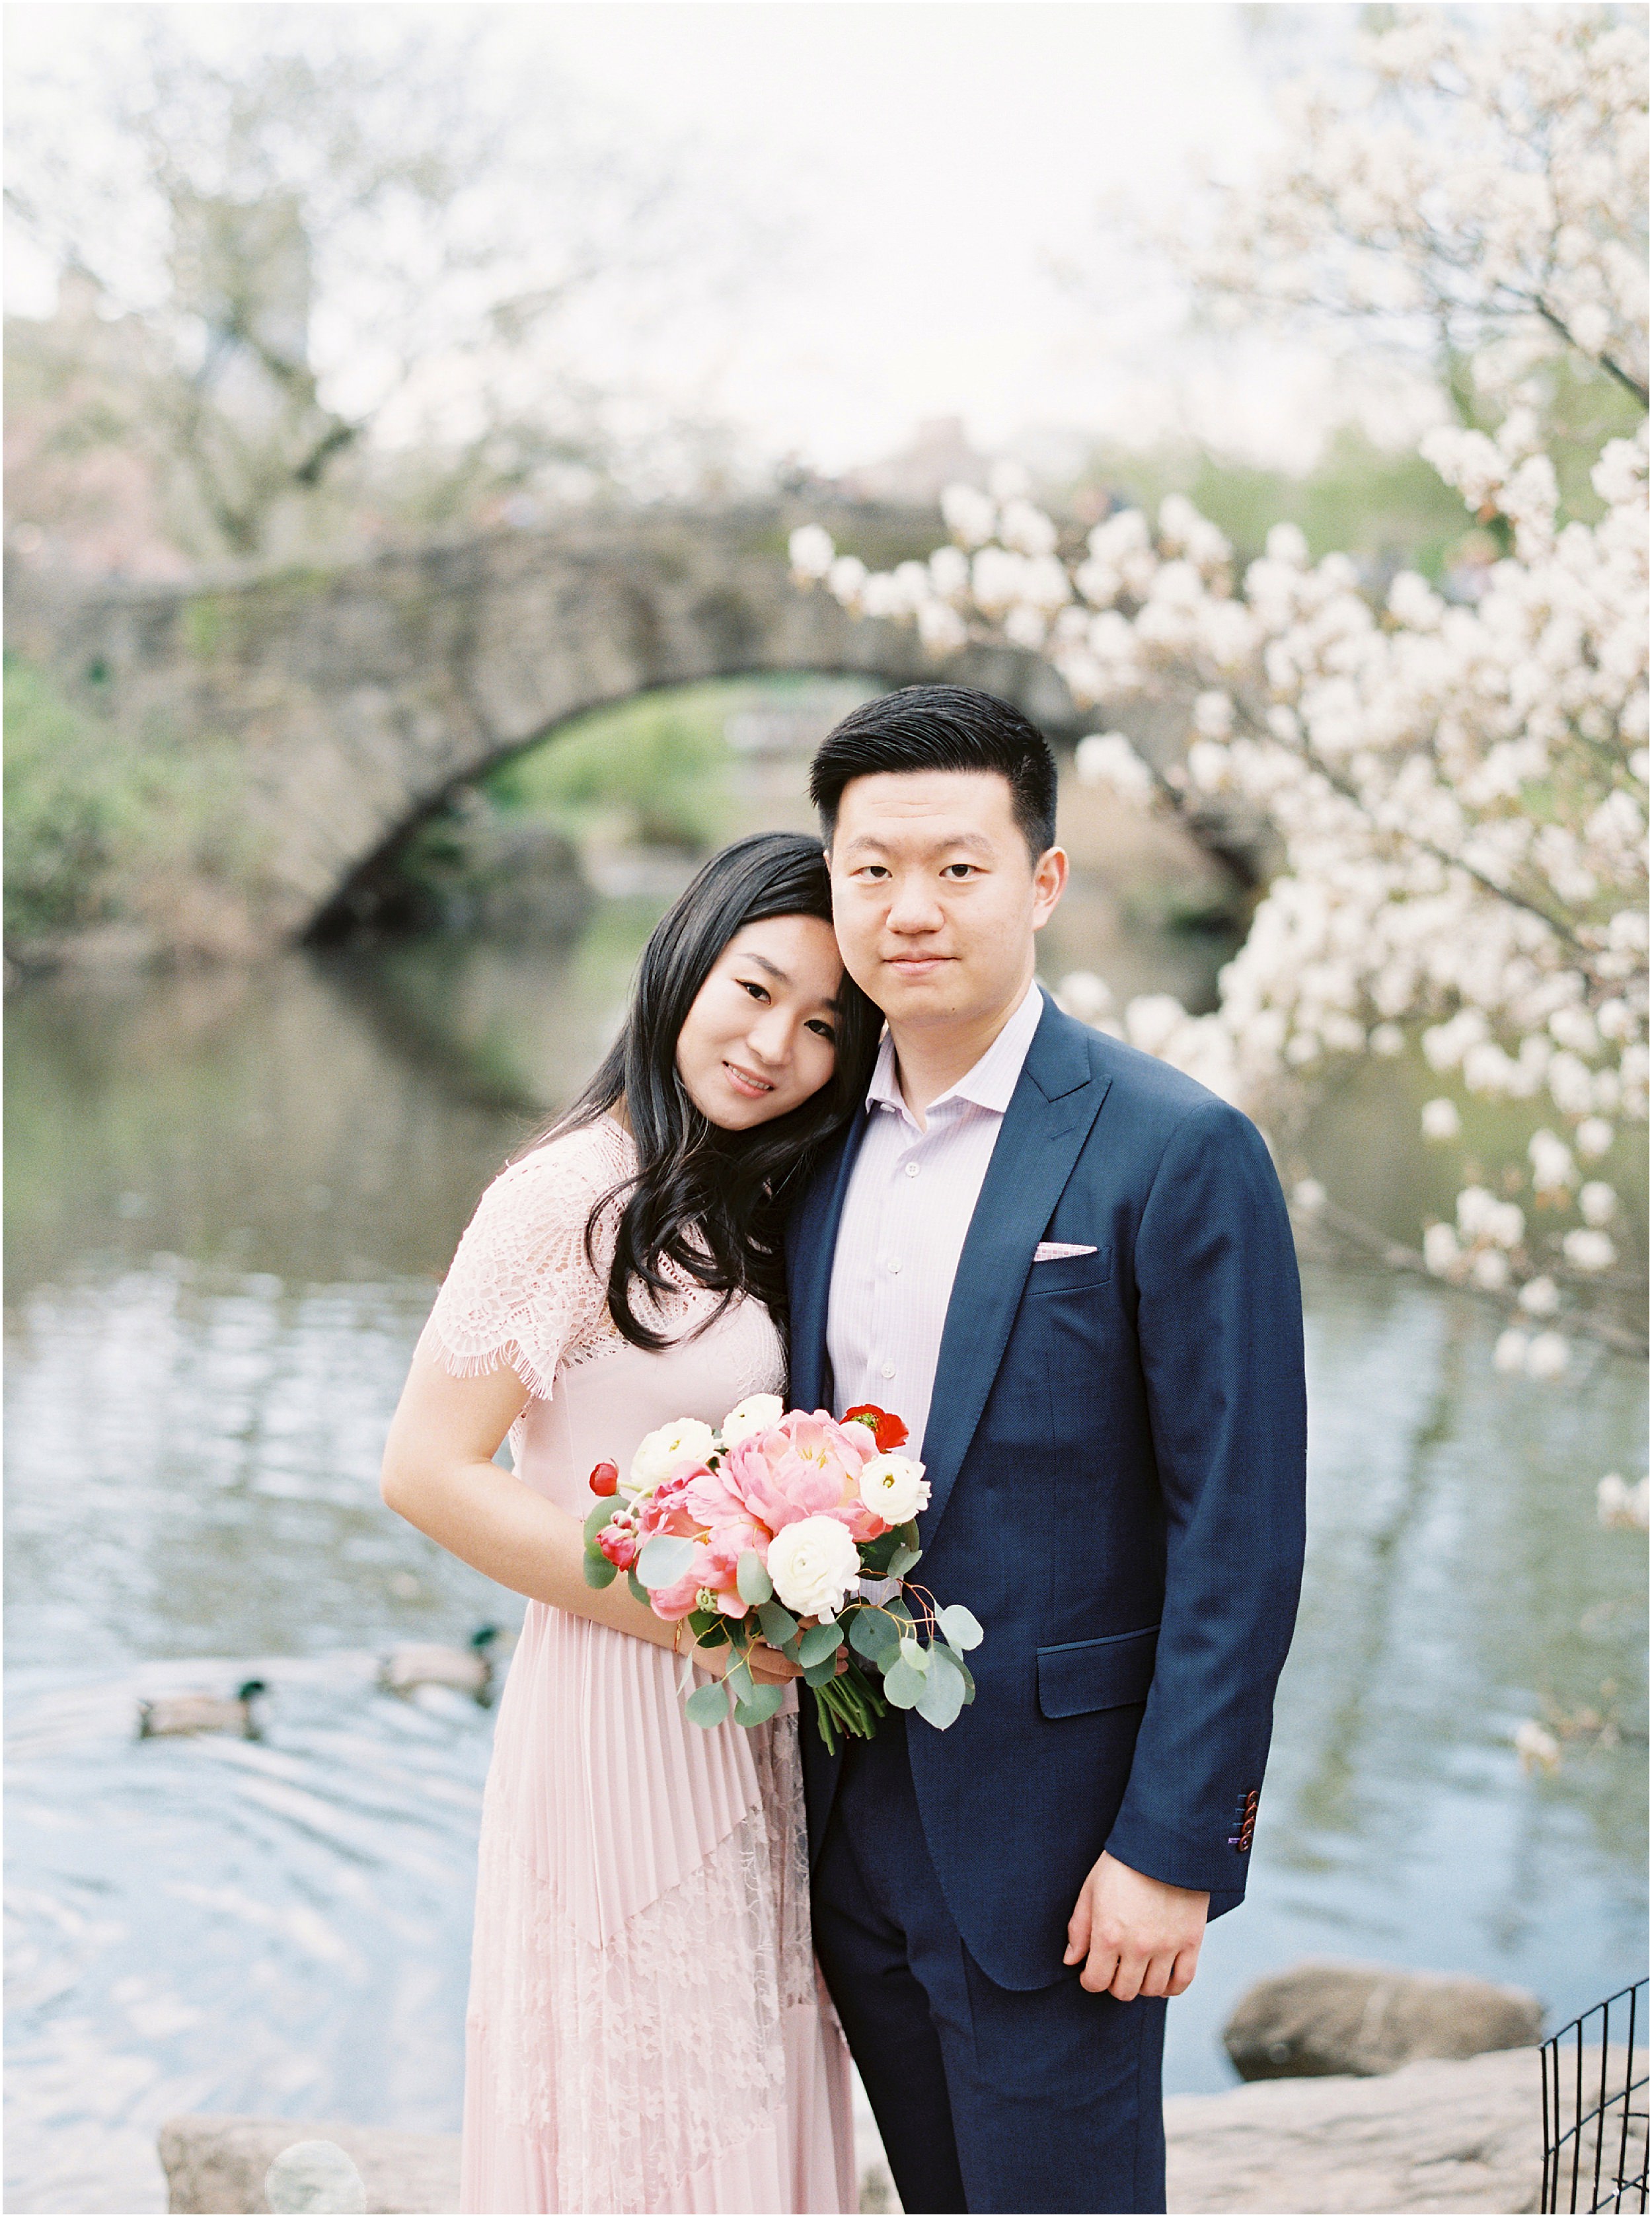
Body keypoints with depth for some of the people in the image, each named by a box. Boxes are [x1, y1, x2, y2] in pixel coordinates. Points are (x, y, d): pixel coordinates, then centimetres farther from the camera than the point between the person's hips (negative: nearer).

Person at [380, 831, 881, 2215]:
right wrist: (679, 1614, -18)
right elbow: (429, 1472, -18)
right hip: (620, 1721, -8)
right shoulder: (573, 1196, -17)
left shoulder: (757, 1206, 9)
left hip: (750, 1723, 8)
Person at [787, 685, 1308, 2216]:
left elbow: (1240, 1534, -14)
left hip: (1053, 1836, -6)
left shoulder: (1181, 1154, -13)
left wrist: (1172, 1846, -16)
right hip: (850, 1823, 6)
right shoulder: (817, 1150, 6)